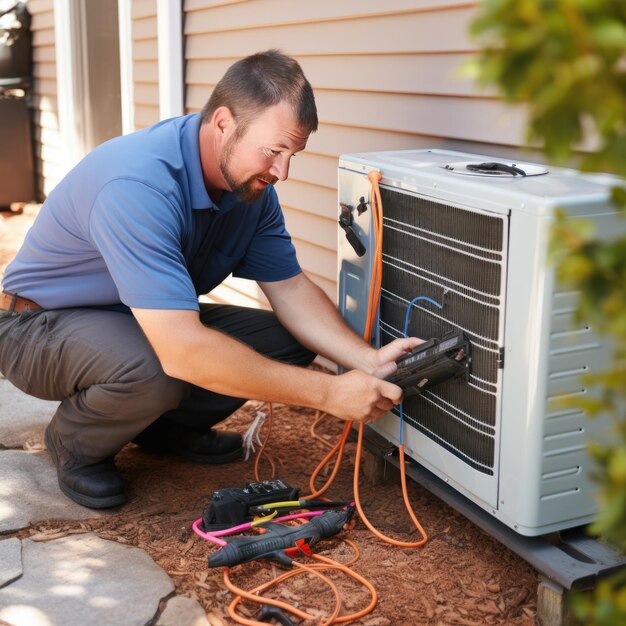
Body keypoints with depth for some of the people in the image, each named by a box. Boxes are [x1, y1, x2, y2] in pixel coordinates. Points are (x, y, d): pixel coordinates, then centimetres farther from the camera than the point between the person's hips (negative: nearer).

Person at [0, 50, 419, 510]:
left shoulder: (252, 185, -10)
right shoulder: (138, 184, -37)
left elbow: (290, 288, -5)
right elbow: (182, 351, -43)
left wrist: (369, 361, -23)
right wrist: (328, 393, -37)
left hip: (152, 318, 7)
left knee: (291, 341, -9)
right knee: (154, 370, -39)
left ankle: (166, 426, 11)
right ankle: (75, 443, -4)